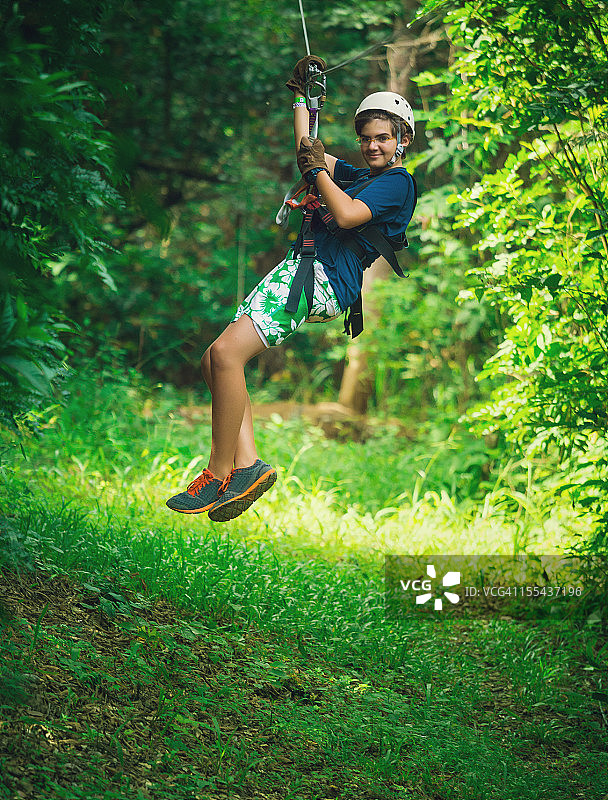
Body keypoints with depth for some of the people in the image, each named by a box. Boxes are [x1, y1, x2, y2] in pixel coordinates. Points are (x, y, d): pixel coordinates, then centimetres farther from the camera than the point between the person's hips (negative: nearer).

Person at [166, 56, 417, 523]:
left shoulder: (398, 182, 0)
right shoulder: (361, 175, 27)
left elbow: (347, 215, -16)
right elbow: (307, 151, 40)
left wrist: (318, 170, -2)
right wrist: (302, 95, 40)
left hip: (325, 281, -10)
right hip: (300, 271, 10)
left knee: (227, 352, -25)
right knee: (215, 360, 0)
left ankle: (221, 473, -20)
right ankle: (247, 463, -8)